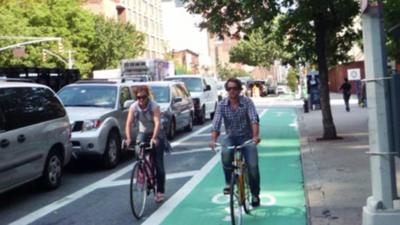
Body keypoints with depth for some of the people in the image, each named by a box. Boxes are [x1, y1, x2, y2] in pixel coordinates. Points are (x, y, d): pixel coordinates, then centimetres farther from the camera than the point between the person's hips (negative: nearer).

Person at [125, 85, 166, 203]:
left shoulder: (154, 106, -23)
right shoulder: (133, 107, -15)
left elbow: (157, 123, -34)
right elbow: (129, 124, -23)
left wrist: (154, 138, -48)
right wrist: (129, 138, -39)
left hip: (156, 135, -3)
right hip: (143, 133, 3)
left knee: (158, 164, -2)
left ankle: (160, 191, 9)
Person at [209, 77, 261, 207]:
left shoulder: (247, 102, -10)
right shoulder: (222, 105, -6)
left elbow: (254, 120, -22)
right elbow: (216, 123, -15)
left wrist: (255, 136, -39)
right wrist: (213, 140, -32)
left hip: (246, 137, -1)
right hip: (231, 137, 1)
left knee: (253, 166, -15)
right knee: (226, 153, -33)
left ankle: (255, 194, 9)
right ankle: (229, 182, -11)